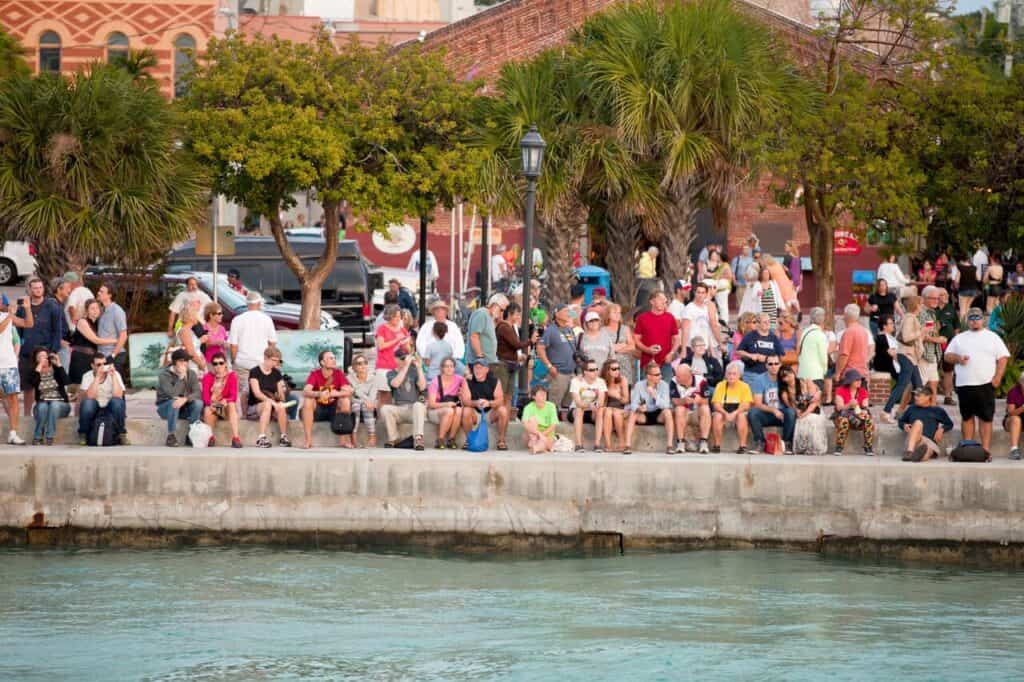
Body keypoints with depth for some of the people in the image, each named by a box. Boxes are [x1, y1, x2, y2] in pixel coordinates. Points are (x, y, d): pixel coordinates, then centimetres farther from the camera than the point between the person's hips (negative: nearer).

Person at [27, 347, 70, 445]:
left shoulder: (56, 369, 0)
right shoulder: (34, 372, 1)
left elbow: (65, 381, -18)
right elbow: (33, 383, -21)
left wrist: (58, 364, -19)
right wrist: (39, 367, -23)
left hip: (60, 404, 0)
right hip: (42, 404, 0)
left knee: (54, 405, -34)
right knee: (42, 406, -34)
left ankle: (49, 437, -34)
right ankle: (37, 437, -23)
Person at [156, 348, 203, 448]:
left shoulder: (191, 374, -3)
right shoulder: (165, 375, -15)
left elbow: (198, 393, -16)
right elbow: (173, 394, -29)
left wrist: (185, 399, -35)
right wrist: (181, 376, -28)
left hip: (183, 408, 3)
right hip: (165, 407, -3)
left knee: (198, 403, -25)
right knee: (174, 402, -36)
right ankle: (171, 436, -28)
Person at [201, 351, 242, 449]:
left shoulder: (232, 376, -2)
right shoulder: (207, 377, 2)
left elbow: (233, 397, -13)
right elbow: (205, 395, -11)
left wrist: (226, 401, -36)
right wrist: (210, 404, -34)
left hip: (226, 408, -1)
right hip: (212, 408, 1)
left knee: (231, 404, -35)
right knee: (207, 409, -34)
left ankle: (235, 437, -43)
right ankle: (210, 437, -22)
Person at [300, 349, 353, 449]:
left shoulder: (339, 374, -9)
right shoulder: (314, 374, -14)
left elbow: (349, 391, -19)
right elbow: (305, 392, -28)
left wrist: (337, 394, -39)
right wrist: (319, 394, -47)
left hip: (334, 409, 1)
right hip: (317, 409, -1)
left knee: (346, 400, -25)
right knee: (307, 401, -29)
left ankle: (344, 439, -20)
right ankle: (308, 440, -28)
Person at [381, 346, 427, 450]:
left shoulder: (414, 371, 10)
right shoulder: (391, 373, 11)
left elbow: (422, 387, -6)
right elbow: (395, 384, -13)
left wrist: (418, 368, -10)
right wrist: (406, 366, -17)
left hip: (413, 410, -1)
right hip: (398, 409, 1)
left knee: (418, 405, -35)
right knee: (384, 408, -29)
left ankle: (418, 439, -45)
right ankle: (393, 439, -15)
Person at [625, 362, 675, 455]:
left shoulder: (663, 385, -13)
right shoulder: (639, 385, -10)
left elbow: (666, 405, -22)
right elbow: (633, 404, -15)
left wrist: (654, 395, -37)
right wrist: (639, 408, -38)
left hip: (659, 415, -1)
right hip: (644, 416, 1)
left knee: (667, 412, -32)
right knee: (632, 413, -28)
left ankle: (670, 446, -32)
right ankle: (628, 446, -31)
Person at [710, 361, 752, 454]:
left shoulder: (744, 386, -1)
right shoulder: (720, 385, 2)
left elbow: (746, 405, -11)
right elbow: (716, 404, -6)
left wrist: (734, 413, -27)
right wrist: (725, 413, -25)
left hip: (738, 412, -1)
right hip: (723, 412, 1)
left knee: (742, 416, -34)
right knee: (717, 416, -32)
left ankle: (743, 445, -30)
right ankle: (716, 445, -23)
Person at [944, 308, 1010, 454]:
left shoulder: (992, 337, 8)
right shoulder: (959, 338, 15)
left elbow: (1003, 358, 3)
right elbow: (947, 356, 14)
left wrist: (997, 377, -9)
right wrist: (958, 358, -8)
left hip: (985, 384, -3)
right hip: (964, 385, 3)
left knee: (986, 417, -4)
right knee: (967, 417, 8)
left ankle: (986, 448, -3)